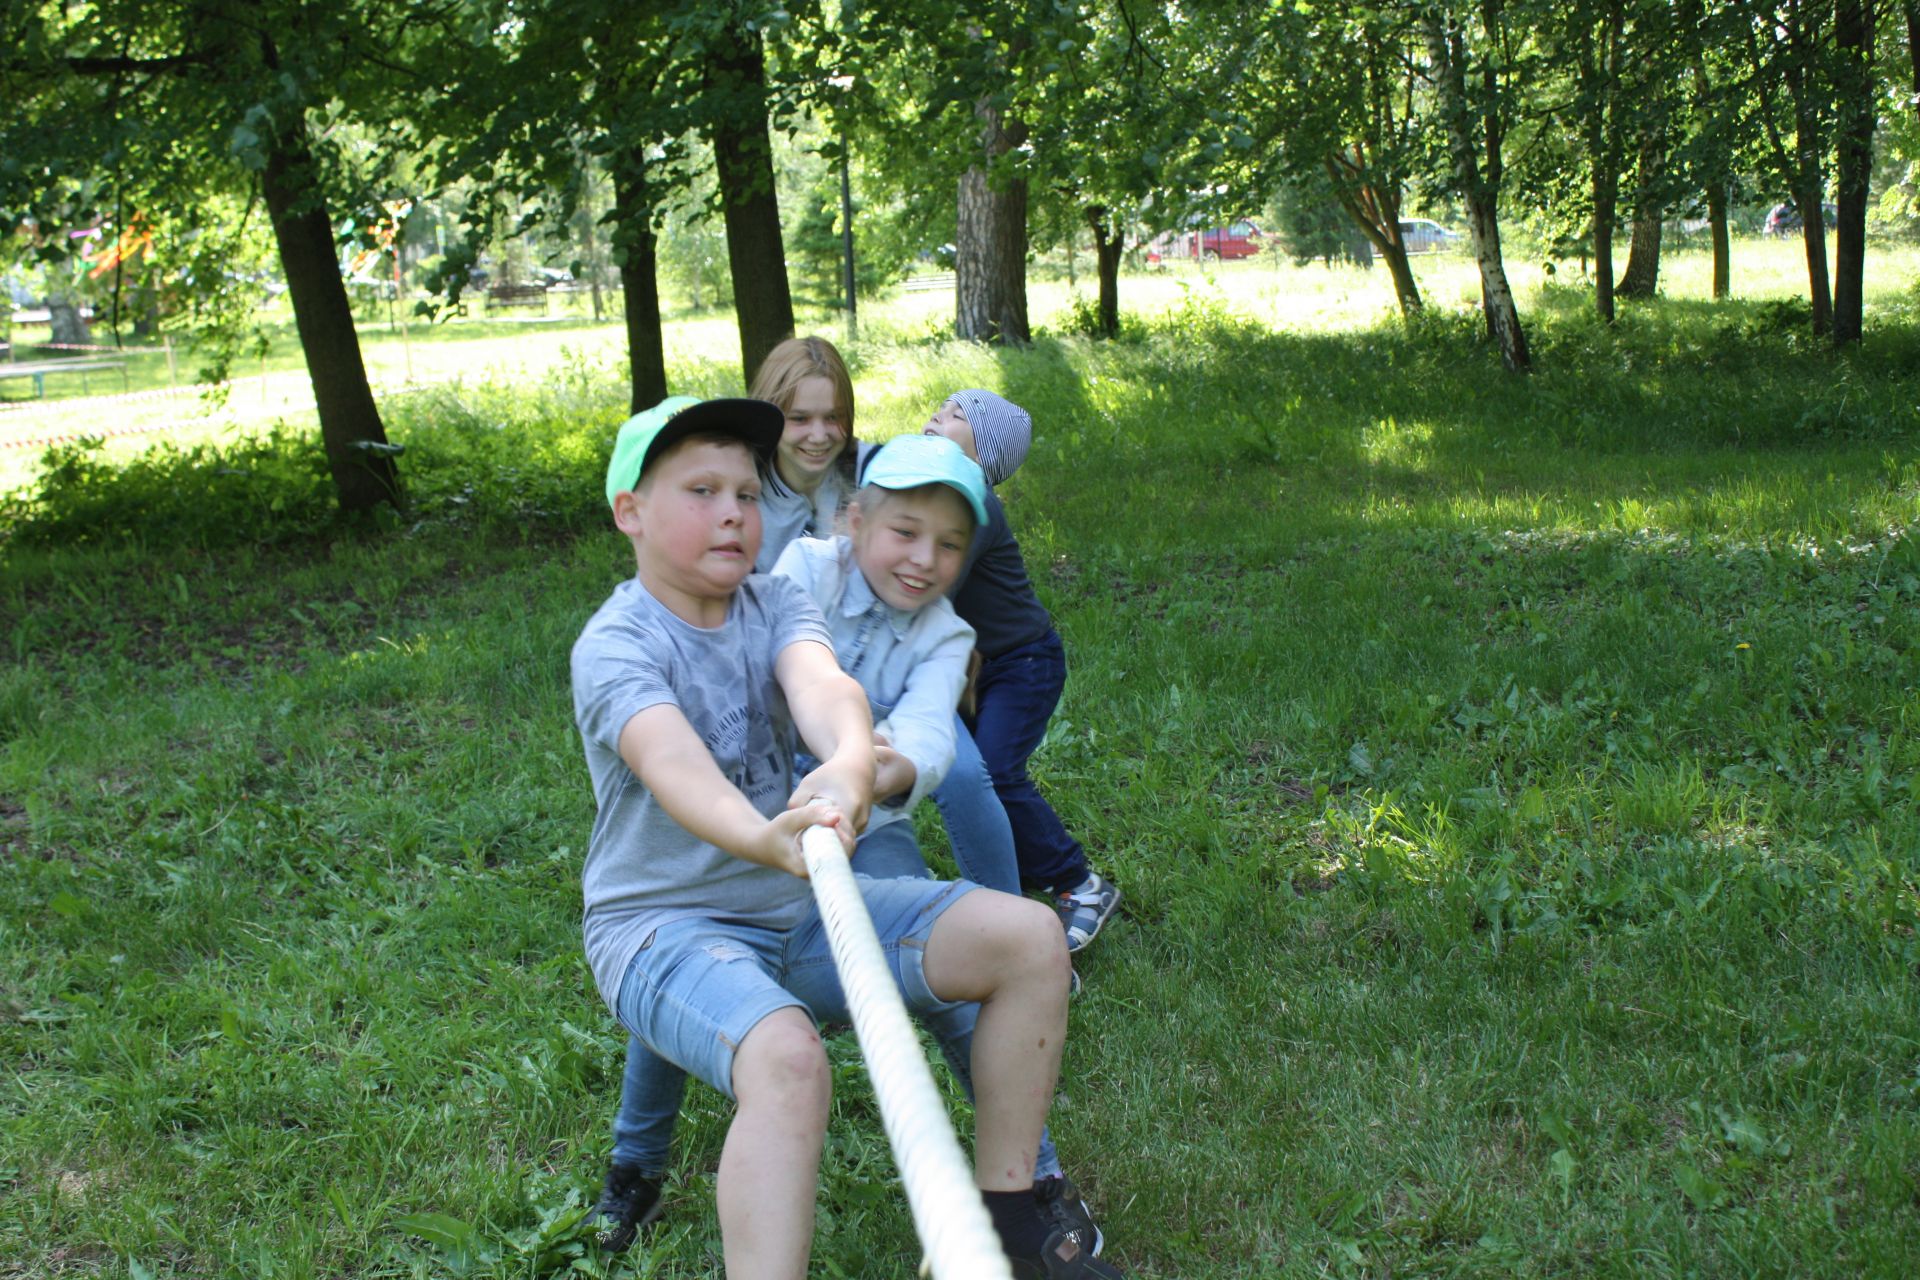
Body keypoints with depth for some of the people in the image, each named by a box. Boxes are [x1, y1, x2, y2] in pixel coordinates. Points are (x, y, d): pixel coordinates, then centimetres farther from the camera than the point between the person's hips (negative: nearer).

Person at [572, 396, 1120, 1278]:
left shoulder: (775, 603, 2)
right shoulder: (615, 646, -15)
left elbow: (823, 685, -22)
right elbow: (669, 759, -36)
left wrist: (849, 768, -47)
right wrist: (762, 839, -58)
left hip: (796, 907, 6)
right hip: (662, 925, -6)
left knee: (1027, 939, -5)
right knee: (785, 1056, -38)